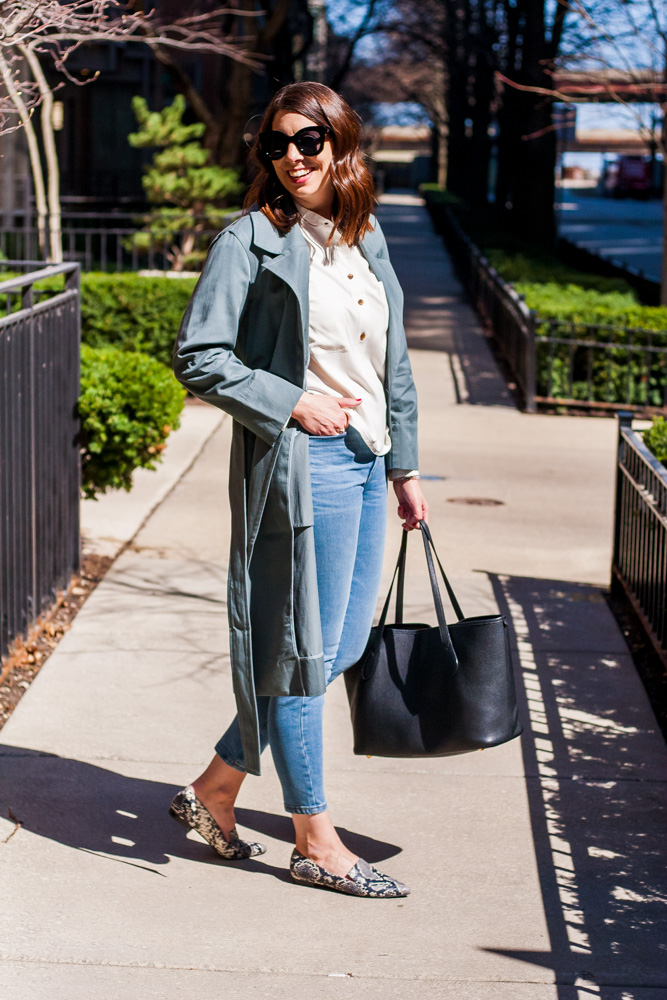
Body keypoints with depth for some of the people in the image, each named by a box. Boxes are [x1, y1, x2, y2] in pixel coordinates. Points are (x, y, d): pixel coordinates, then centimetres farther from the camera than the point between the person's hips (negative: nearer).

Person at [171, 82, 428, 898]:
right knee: (302, 648, 1)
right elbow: (197, 356, -10)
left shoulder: (366, 241, 14)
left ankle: (215, 788, 26)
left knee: (340, 645, 12)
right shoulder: (251, 240, -6)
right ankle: (315, 842, 14)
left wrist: (404, 470, 20)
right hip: (299, 464, -8)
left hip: (365, 463, 8)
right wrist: (294, 404, -15)